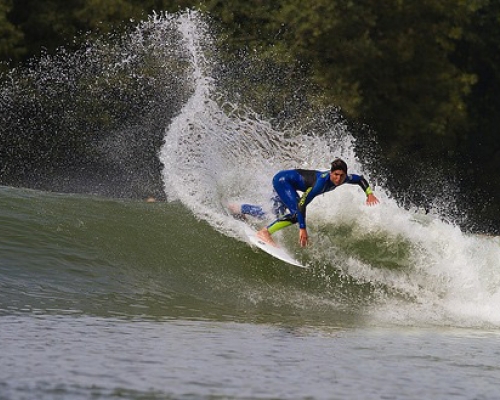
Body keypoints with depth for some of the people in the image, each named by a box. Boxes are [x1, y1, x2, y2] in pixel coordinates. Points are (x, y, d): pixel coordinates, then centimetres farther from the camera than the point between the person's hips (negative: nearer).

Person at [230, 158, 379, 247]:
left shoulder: (344, 179, -15)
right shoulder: (322, 181, -37)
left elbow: (360, 179, 7)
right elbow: (302, 204, -40)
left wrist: (369, 193, -9)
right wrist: (302, 229, -42)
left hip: (288, 183, 9)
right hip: (282, 179, -9)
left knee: (278, 214, 22)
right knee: (296, 213, -27)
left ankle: (241, 209, 39)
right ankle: (265, 232, -22)